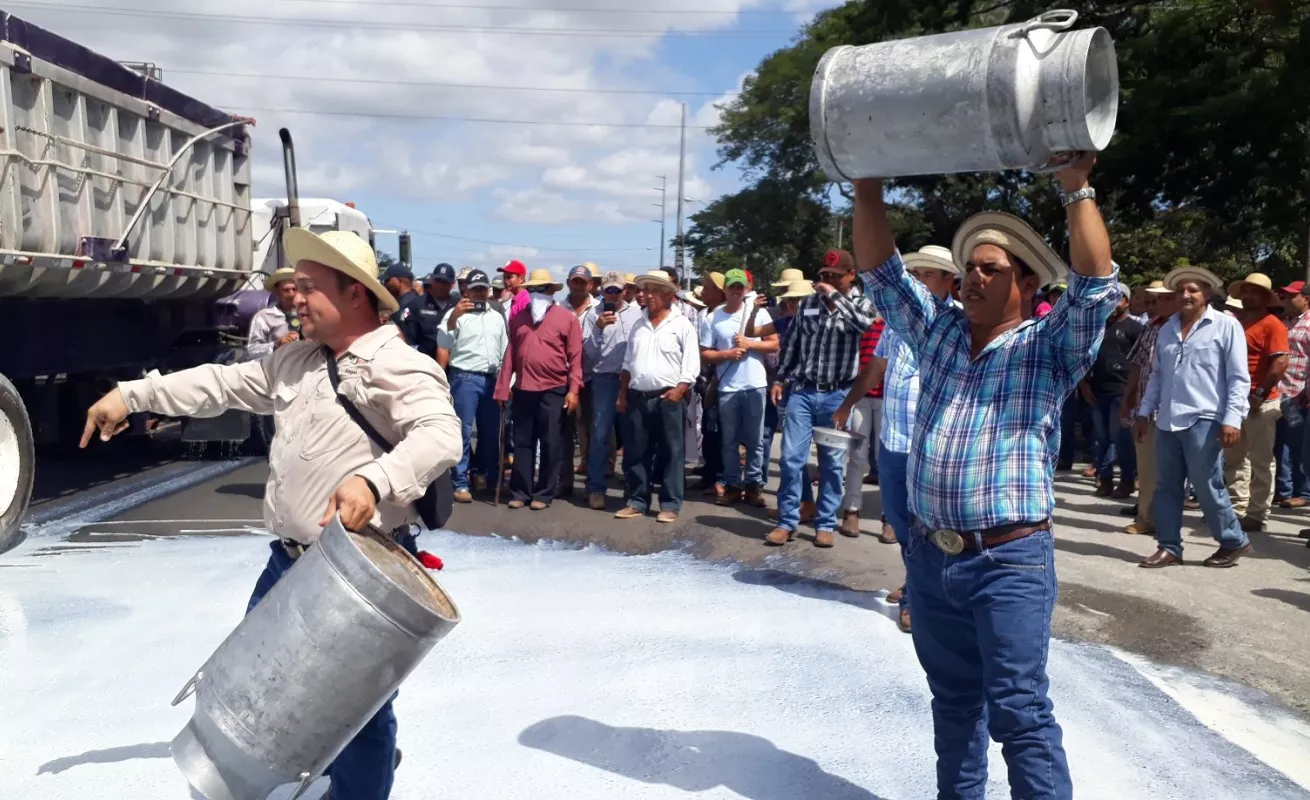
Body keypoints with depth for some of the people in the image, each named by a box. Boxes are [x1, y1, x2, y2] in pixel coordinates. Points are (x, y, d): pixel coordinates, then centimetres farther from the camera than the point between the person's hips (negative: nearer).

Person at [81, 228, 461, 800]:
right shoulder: (295, 360, 11)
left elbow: (440, 436, -31)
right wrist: (132, 394, 16)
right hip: (289, 560, 9)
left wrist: (373, 480, -46)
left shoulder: (400, 367, -17)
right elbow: (224, 383, 18)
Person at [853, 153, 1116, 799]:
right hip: (931, 555, 5)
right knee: (954, 698, 18)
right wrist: (868, 189, 1)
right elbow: (881, 272, 9)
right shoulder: (937, 332, 10)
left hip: (1010, 561, -5)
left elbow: (1096, 286, -16)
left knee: (1019, 709, -3)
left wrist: (1076, 189, -20)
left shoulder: (1050, 346, -1)